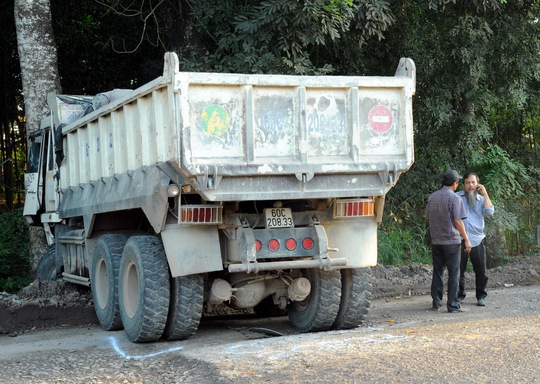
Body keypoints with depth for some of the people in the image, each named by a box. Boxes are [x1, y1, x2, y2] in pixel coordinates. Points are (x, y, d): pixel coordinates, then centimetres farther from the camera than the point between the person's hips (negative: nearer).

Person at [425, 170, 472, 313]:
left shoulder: (432, 196, 6)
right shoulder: (454, 198, -12)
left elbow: (427, 216, 16)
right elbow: (458, 221, -15)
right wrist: (466, 239, -10)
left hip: (436, 240, 6)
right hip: (452, 241, -5)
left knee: (437, 271, 13)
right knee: (453, 273, 1)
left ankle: (436, 301, 16)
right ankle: (452, 304, 2)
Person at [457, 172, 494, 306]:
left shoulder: (481, 199, 11)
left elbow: (490, 212, -6)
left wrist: (485, 193, -5)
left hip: (477, 240, 2)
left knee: (480, 270, 5)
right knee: (458, 270, 2)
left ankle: (481, 296, 17)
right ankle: (460, 295, 14)